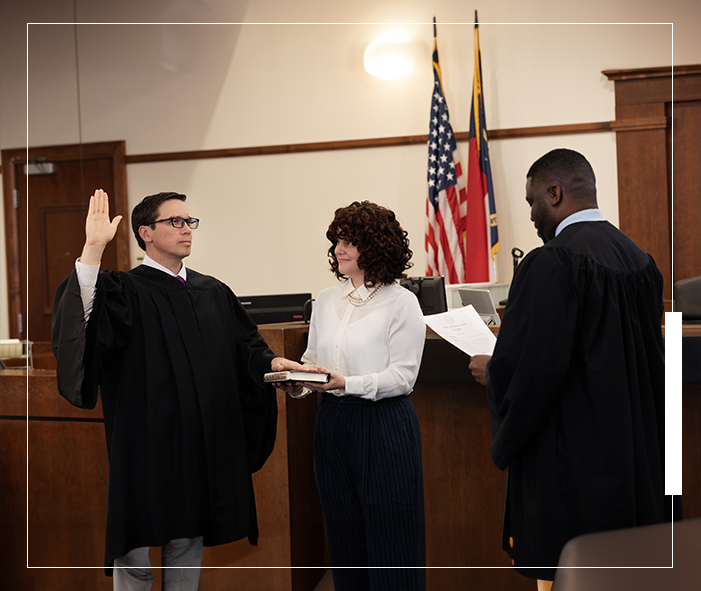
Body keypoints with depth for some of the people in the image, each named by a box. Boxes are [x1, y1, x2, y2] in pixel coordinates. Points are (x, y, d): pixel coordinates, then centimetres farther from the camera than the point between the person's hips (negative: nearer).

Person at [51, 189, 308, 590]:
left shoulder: (214, 292, 12)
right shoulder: (125, 292, -5)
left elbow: (244, 345, 14)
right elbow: (83, 319, -24)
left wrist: (272, 361, -6)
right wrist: (93, 248, -31)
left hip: (203, 445, 5)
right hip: (146, 443, -5)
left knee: (189, 541, 14)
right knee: (135, 546, 3)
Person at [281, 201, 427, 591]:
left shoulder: (401, 302, -6)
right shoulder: (326, 300, 12)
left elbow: (402, 376, -11)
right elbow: (312, 360, 16)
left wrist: (348, 384, -23)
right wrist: (298, 381, -6)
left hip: (383, 425, -5)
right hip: (333, 423, 6)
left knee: (389, 537, 1)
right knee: (344, 535, 12)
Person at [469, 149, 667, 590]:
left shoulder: (552, 263, -18)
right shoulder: (639, 259, 8)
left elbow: (529, 366, -23)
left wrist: (490, 371, -2)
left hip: (573, 464, -8)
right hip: (636, 460, 9)